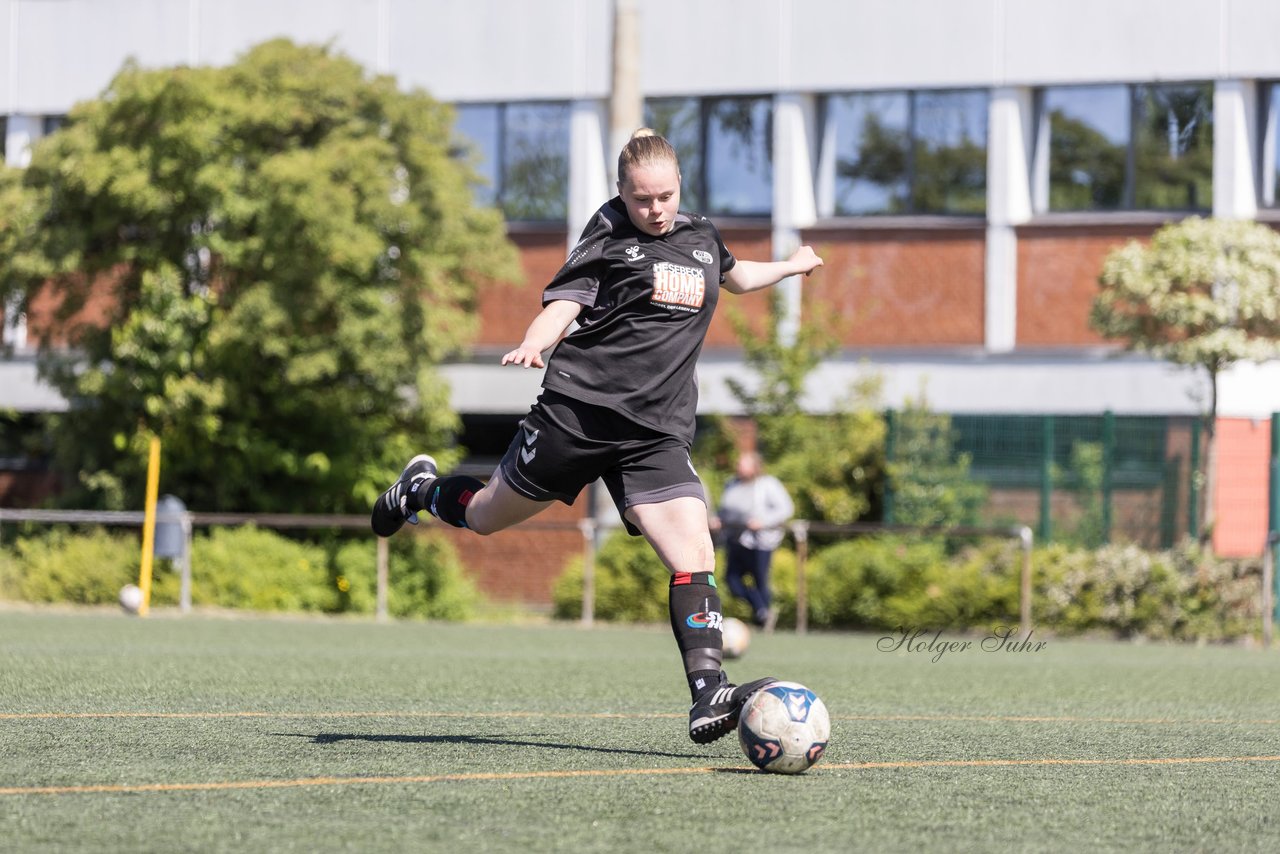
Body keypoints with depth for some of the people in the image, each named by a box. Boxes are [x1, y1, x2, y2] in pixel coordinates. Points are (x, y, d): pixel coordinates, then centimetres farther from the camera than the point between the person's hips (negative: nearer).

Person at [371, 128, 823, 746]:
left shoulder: (703, 238, 16)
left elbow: (733, 276, 41)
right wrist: (533, 345, -30)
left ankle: (708, 697, -23)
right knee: (486, 517, 11)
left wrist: (791, 267, 47)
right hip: (577, 410, -3)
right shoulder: (609, 232, -1)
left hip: (657, 433, 3)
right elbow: (565, 301, -12)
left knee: (693, 556, -15)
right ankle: (422, 488, 46)